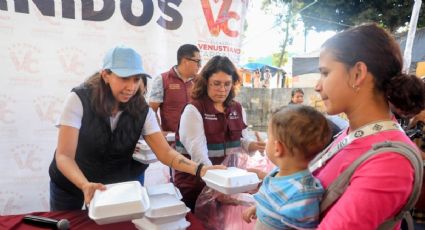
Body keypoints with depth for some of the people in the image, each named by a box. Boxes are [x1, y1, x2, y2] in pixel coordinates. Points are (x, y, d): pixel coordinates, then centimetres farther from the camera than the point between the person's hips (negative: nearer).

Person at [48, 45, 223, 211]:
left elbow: (165, 152, -20)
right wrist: (85, 185, -46)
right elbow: (64, 156, -27)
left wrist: (199, 169, -37)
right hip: (69, 184, -1)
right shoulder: (79, 99, -24)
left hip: (114, 186, 2)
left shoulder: (141, 110, -15)